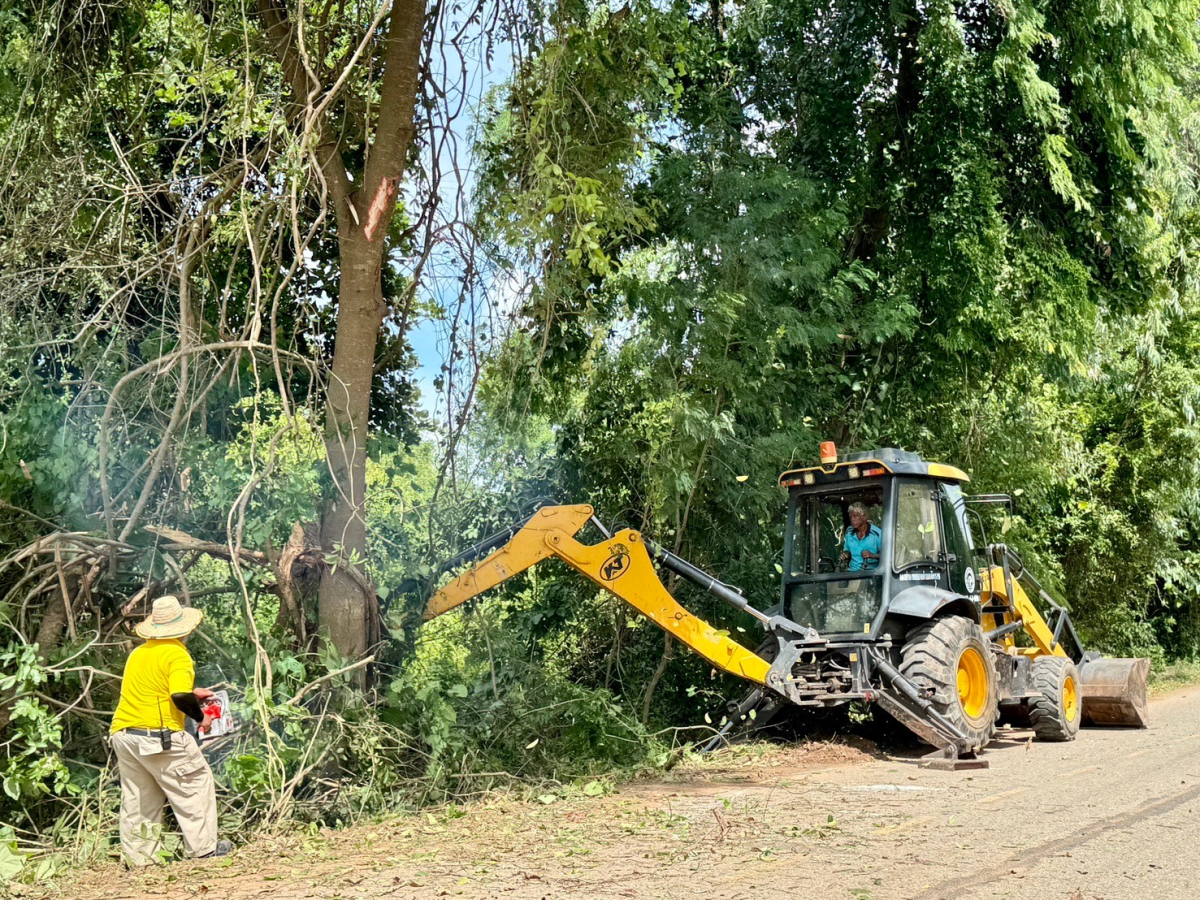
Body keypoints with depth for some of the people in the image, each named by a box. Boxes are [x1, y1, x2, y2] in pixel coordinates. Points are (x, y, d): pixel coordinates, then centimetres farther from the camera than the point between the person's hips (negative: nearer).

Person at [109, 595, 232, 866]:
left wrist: (192, 693, 27)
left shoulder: (138, 652, 15)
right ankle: (203, 847, 8)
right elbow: (180, 696, -21)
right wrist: (201, 717, -4)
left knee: (137, 798, 15)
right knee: (195, 784, 6)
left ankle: (138, 857, 18)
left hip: (123, 732, 8)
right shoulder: (177, 653, -9)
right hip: (158, 735, -7)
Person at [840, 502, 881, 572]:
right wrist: (845, 554, 1)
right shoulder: (849, 531, 7)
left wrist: (872, 555, -21)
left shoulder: (877, 533, -9)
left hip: (871, 571, -4)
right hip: (853, 571, 4)